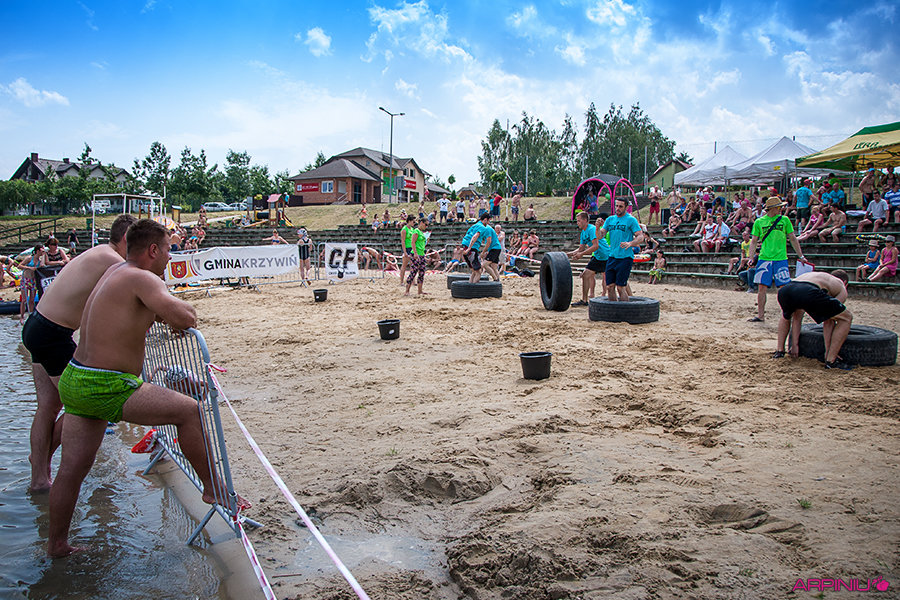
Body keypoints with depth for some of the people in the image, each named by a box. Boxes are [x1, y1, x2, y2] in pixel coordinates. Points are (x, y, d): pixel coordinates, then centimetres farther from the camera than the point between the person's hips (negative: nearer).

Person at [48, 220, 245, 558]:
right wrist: (179, 319, -5)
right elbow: (185, 317, -29)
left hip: (75, 380, 10)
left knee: (72, 470, 17)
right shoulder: (142, 279, -15)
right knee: (189, 410, -3)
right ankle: (212, 488, 6)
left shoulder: (116, 271, 14)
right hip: (106, 389, -10)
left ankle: (56, 544, 30)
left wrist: (158, 314, 19)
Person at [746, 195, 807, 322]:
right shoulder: (759, 222, 5)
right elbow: (754, 241, 9)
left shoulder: (784, 220, 6)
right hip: (764, 258, 0)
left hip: (781, 259, 0)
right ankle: (760, 315, 9)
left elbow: (793, 239, 12)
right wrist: (751, 257, -1)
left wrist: (801, 256, 13)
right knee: (762, 288, -1)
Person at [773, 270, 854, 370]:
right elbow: (829, 321, 23)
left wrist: (795, 344, 42)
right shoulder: (841, 288, 31)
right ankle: (831, 361, 14)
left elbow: (797, 317, 41)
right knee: (846, 318, 16)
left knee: (786, 316, 42)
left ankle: (779, 351, 32)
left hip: (784, 290, 6)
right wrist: (828, 350, 29)